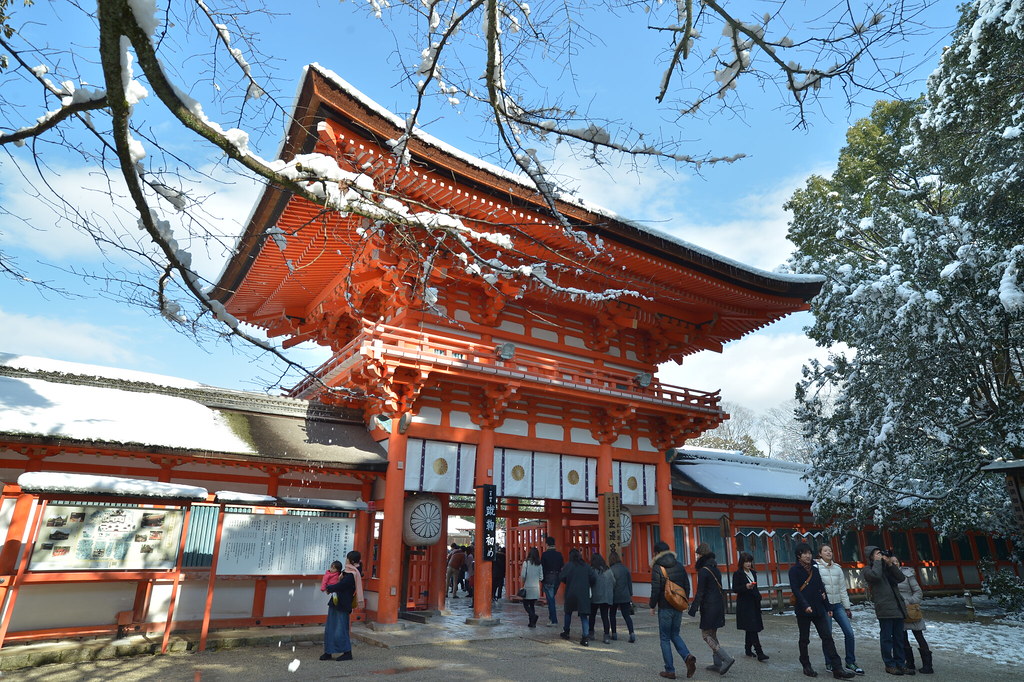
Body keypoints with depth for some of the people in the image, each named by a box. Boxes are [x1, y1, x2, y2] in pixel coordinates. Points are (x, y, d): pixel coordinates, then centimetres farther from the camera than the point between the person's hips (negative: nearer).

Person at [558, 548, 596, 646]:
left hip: (571, 594, -1)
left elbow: (561, 578, -11)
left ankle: (566, 632, 32)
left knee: (568, 612, 20)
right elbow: (594, 578, -3)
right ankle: (586, 637, -10)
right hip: (584, 595, 1)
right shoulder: (586, 566, 2)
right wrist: (588, 586, 13)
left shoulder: (568, 565, -6)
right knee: (583, 615, 3)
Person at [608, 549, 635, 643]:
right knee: (627, 615, 6)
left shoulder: (611, 570, -12)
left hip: (614, 596, -4)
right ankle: (632, 633, -9)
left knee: (612, 615, 14)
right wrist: (630, 595, 16)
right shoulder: (625, 568, 2)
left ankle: (614, 634, 17)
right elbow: (630, 582, 8)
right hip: (625, 596, 4)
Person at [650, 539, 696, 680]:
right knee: (675, 634, 20)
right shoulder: (680, 566, 5)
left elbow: (655, 590, -15)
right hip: (678, 607, 5)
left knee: (665, 638, 7)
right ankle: (687, 656, -2)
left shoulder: (657, 568, -12)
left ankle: (670, 670, 8)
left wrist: (652, 606, -3)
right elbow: (687, 587, 8)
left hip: (665, 608, -5)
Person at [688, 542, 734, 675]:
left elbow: (700, 592, -18)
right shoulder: (715, 568, 9)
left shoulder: (703, 571, -16)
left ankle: (727, 658, -11)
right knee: (713, 634, 16)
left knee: (706, 635, -1)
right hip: (719, 604, 9)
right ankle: (717, 664, 18)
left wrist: (693, 608, -14)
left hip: (709, 606, -9)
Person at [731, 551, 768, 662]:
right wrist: (746, 587, -26)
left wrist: (758, 597, 17)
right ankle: (759, 653, -14)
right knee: (752, 628, -11)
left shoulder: (753, 573, 14)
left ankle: (748, 650, 21)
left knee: (750, 629, 11)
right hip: (744, 604, -7)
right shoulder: (738, 574, -8)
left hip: (754, 603, 7)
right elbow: (734, 589, -12)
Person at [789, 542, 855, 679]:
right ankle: (806, 666, 18)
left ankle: (837, 669, -3)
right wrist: (805, 605, -24)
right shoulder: (794, 570, -6)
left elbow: (821, 589, 15)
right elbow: (795, 590, -14)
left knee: (827, 637, -2)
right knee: (804, 639, 6)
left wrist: (828, 607, 13)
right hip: (803, 610, -5)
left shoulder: (814, 569, 12)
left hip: (818, 609, 5)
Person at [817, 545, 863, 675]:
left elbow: (843, 589, 14)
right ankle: (829, 663, 13)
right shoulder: (816, 567, -6)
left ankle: (850, 663, 9)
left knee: (849, 632, -3)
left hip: (838, 605, 5)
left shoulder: (837, 568, 11)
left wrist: (847, 607, 13)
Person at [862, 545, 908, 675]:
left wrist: (890, 564, -2)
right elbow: (875, 575, -22)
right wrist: (878, 561, -8)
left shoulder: (887, 567, 19)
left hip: (898, 606, 6)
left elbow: (901, 578, 7)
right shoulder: (868, 570, 1)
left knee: (899, 637, 10)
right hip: (884, 608, -6)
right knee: (887, 637, -2)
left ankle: (900, 663, 18)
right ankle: (889, 665, 6)